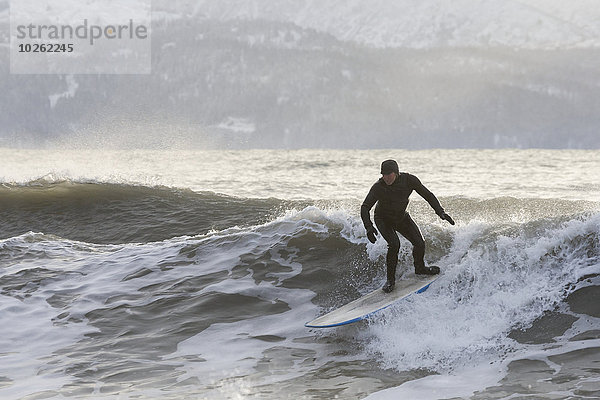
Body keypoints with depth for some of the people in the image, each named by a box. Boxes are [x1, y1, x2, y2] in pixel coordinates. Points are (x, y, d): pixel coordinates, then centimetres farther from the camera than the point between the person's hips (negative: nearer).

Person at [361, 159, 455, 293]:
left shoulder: (409, 180, -23)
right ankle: (391, 279, -10)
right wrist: (369, 227, -51)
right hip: (383, 220, -3)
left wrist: (440, 212, -22)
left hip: (401, 217, 3)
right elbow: (365, 208, -35)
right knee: (394, 245, -26)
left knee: (419, 244, -6)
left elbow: (427, 195, -12)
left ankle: (420, 268, 25)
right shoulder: (378, 187, -31)